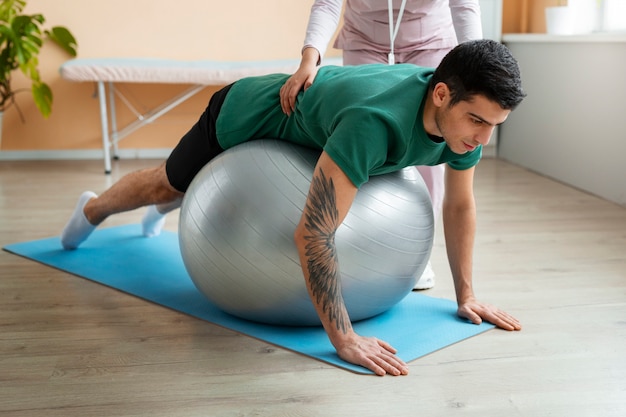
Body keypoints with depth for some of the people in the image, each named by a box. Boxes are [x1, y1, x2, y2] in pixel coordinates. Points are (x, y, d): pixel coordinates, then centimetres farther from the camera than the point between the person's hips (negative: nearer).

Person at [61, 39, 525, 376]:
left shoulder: (462, 112, -26)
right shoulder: (375, 122, -50)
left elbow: (460, 204, -10)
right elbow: (312, 233, -52)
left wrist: (466, 294, -9)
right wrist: (344, 339, -50)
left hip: (300, 119, 6)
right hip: (245, 116, -6)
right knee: (167, 182, 22)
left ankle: (165, 209, 70)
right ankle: (93, 209, 56)